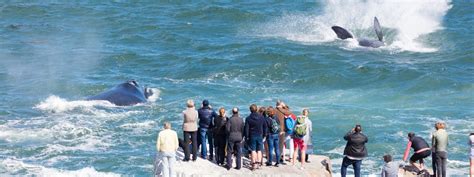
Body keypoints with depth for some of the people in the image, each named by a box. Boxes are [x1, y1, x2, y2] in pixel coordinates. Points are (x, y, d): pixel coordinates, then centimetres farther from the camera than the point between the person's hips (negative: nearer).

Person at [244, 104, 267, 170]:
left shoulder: (248, 118, -8)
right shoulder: (261, 118, 1)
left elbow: (246, 129, -7)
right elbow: (265, 127, 7)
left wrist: (246, 136, 0)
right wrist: (264, 134, 15)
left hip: (252, 136, -2)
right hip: (260, 136, 2)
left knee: (253, 150, 1)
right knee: (259, 150, 8)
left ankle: (254, 164, -2)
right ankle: (258, 162, 6)